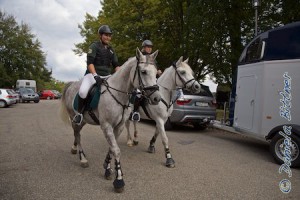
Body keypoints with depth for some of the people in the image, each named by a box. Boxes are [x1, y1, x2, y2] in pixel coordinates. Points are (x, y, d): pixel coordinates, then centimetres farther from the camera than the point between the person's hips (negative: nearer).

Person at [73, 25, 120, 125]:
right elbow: (89, 62, -12)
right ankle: (79, 113, -7)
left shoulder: (111, 50, 19)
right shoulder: (94, 46, 1)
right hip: (92, 74, -6)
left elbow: (116, 65, 16)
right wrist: (95, 75, -27)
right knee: (83, 92, -33)